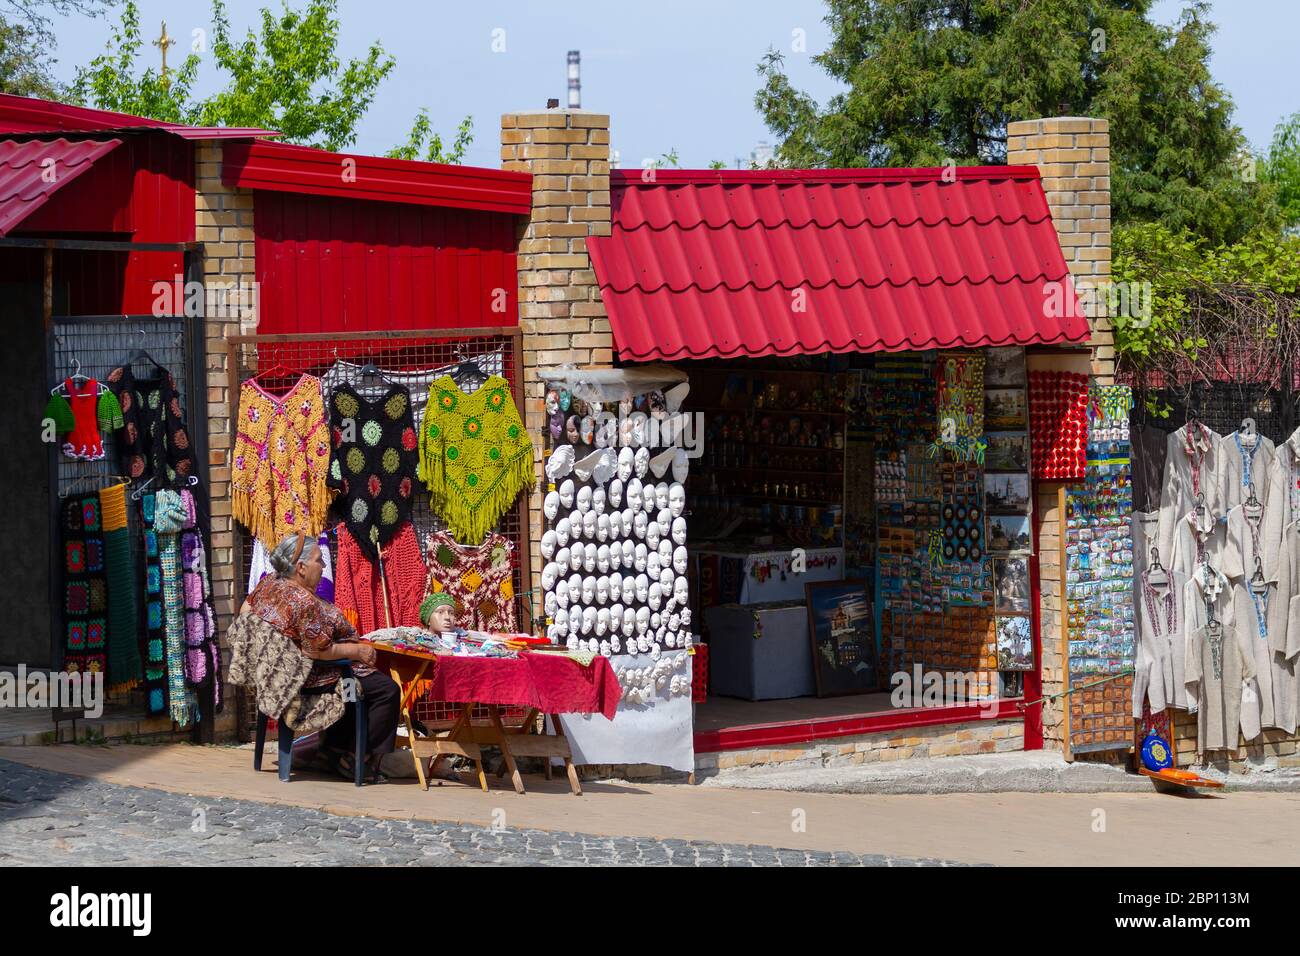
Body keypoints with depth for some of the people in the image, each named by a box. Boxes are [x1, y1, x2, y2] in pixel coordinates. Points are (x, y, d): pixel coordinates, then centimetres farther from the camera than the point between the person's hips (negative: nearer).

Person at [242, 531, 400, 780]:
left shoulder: (268, 583, -1)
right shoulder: (305, 601, -29)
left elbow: (245, 609, 16)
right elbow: (321, 651, -27)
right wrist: (359, 651, -15)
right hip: (310, 680, -10)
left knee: (359, 676, 29)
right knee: (386, 689, -6)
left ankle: (336, 746, 31)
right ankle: (368, 758, 2)